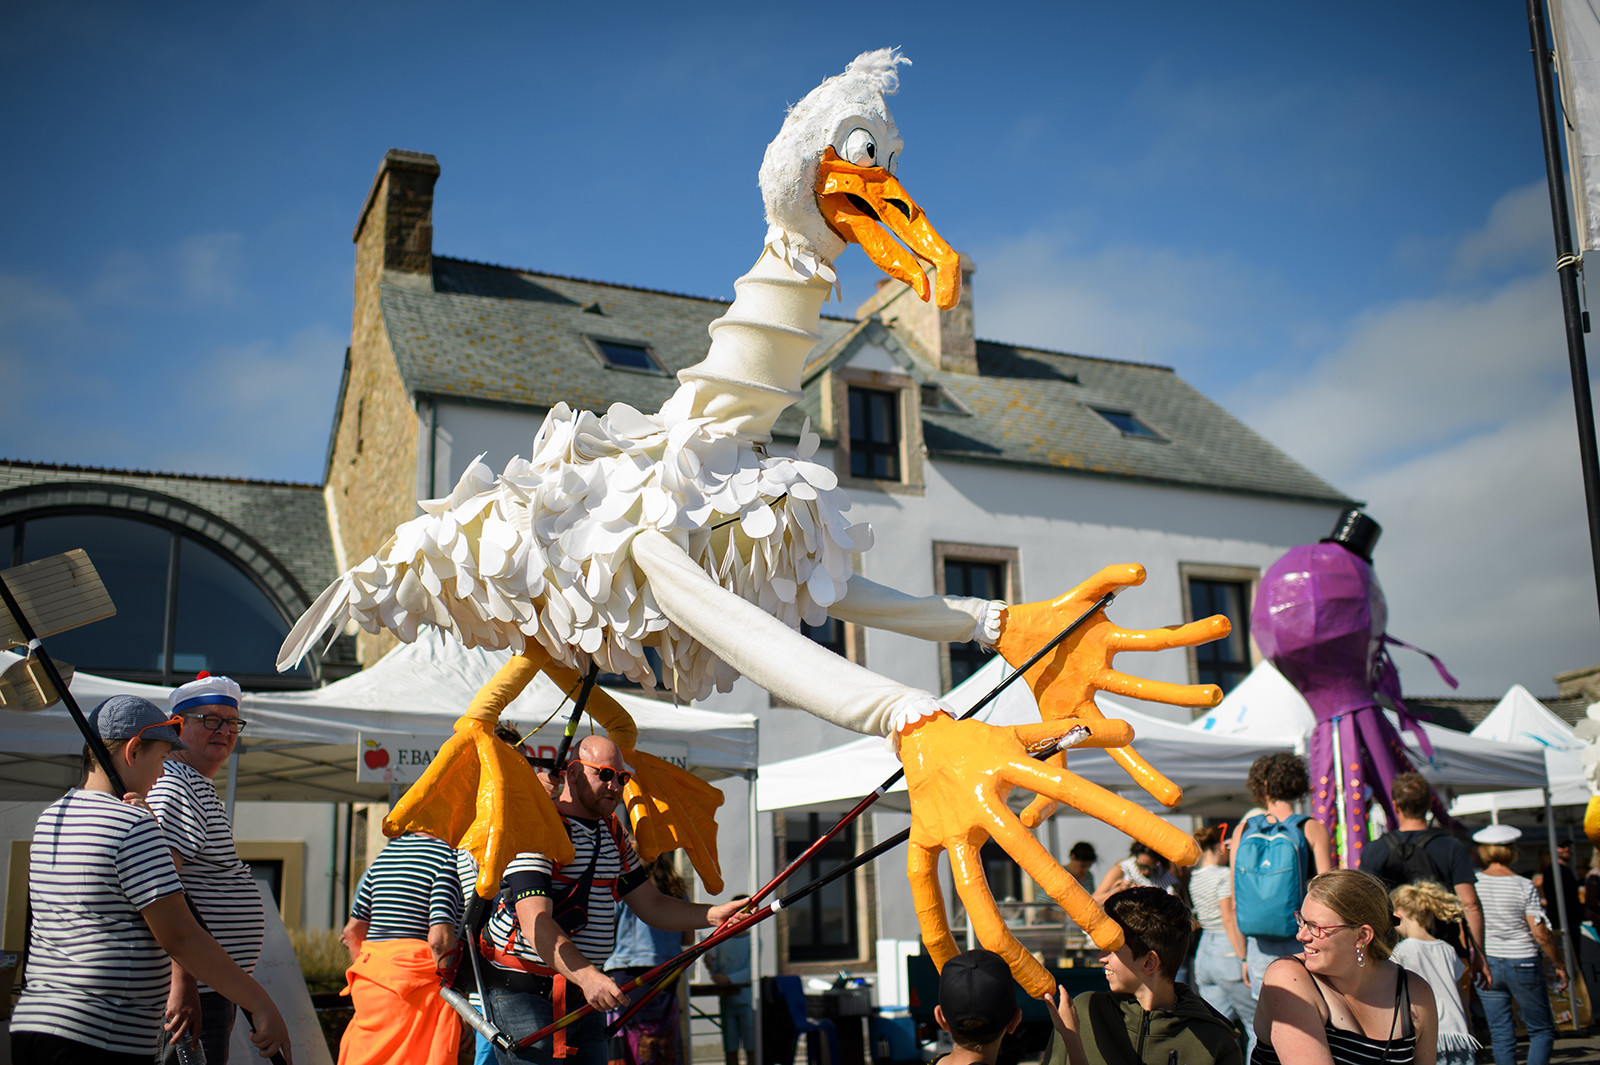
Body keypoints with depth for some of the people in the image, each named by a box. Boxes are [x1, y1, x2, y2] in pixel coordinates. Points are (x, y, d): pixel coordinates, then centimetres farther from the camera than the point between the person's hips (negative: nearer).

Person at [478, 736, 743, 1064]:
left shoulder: (613, 835, 13)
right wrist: (587, 976, -36)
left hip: (586, 997, 8)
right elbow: (535, 921, -24)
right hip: (525, 997, -7)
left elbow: (652, 906, 15)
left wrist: (715, 915, -1)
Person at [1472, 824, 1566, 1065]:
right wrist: (1559, 965, 2)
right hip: (1522, 964, -2)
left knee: (1500, 1034, 8)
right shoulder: (1525, 886, -10)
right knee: (1542, 1031, 11)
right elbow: (1541, 934, -12)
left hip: (1485, 964, 3)